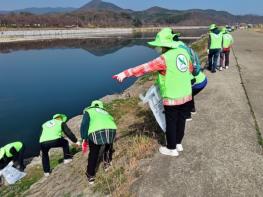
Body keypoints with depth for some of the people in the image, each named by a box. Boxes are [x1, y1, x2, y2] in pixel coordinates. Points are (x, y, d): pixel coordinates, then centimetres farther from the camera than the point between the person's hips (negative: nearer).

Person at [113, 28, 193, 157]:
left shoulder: (164, 59, -20)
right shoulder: (183, 52, 2)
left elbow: (144, 68, -23)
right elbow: (190, 68, 16)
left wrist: (126, 73, -21)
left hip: (172, 98, -7)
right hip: (186, 95, 7)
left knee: (171, 123, 10)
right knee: (181, 120, 21)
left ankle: (171, 149, 27)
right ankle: (178, 143, 40)